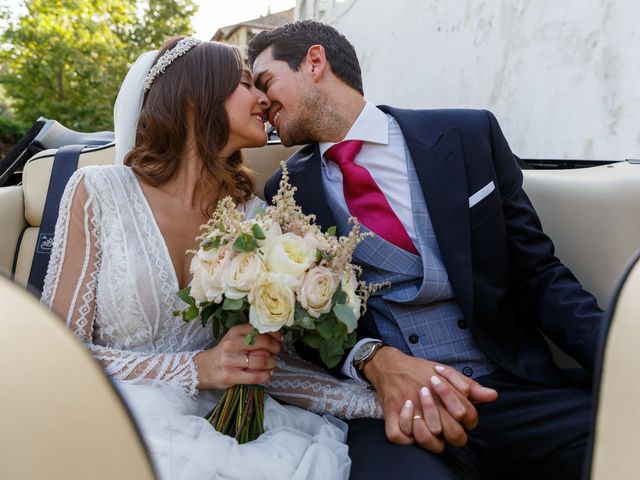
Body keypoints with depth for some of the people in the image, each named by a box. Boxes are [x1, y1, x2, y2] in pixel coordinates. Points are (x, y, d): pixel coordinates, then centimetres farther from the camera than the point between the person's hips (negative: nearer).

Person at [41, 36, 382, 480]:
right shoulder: (98, 192, -6)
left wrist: (380, 399, -16)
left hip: (219, 415, 3)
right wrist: (198, 368, -21)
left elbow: (264, 358, 1)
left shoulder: (252, 215, 2)